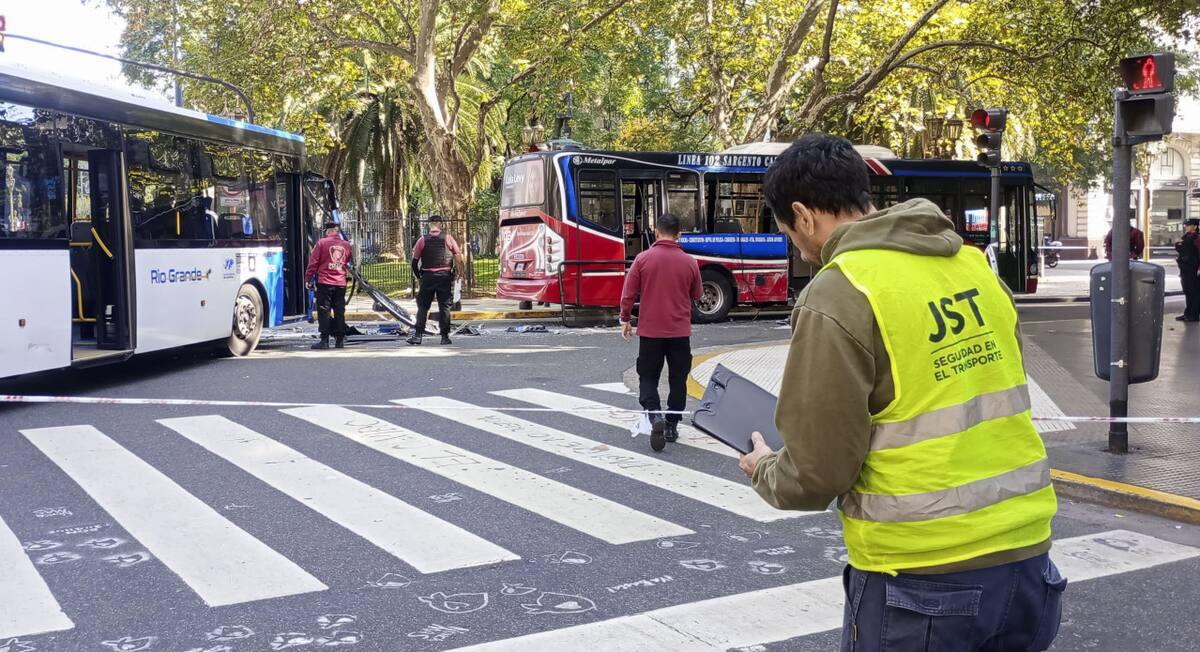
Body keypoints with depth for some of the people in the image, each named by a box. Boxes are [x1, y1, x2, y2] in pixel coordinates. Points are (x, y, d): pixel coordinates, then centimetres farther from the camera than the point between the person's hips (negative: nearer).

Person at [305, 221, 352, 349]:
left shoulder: (322, 243, -5)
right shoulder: (346, 245, 8)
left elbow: (313, 262, -4)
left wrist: (308, 278, 2)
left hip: (324, 282, -4)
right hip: (341, 283, 4)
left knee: (324, 311, -1)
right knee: (339, 311, 8)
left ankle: (324, 340, -5)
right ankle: (340, 340, 9)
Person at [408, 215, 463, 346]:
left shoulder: (423, 240, -1)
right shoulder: (448, 238, 0)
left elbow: (415, 260, -1)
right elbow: (458, 257, -2)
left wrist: (418, 275, 11)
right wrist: (456, 273, 7)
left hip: (427, 277, 0)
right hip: (445, 276, 0)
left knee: (423, 307, 5)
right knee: (444, 307, 6)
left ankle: (418, 335, -1)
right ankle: (445, 336, 4)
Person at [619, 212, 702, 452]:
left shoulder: (643, 259, -8)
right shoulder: (689, 262, -4)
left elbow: (629, 293, -5)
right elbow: (697, 295, 8)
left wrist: (626, 319, 8)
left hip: (650, 330, -1)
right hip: (680, 331, 1)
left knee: (648, 377, 9)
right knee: (678, 379, 12)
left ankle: (655, 415, -14)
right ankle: (671, 426, 15)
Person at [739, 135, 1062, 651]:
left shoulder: (837, 297, -15)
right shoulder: (974, 264, 5)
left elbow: (816, 476, -14)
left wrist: (763, 470, 7)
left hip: (922, 583, -6)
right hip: (1026, 556, 6)